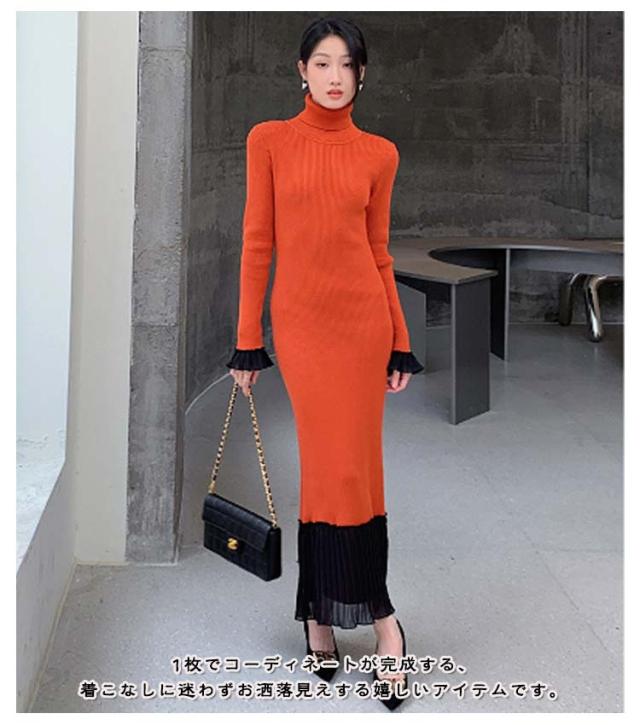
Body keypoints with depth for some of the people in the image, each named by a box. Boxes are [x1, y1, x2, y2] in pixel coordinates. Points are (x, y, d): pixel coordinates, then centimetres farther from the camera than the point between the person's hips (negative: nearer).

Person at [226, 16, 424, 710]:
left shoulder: (378, 153, 6)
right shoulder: (269, 140, 3)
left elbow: (378, 250, 9)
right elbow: (257, 242, 2)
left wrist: (400, 342, 8)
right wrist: (248, 338, -1)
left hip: (363, 316, 1)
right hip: (300, 319, -1)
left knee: (347, 464, 2)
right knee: (331, 463, 2)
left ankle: (323, 614, 17)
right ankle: (378, 615, 15)